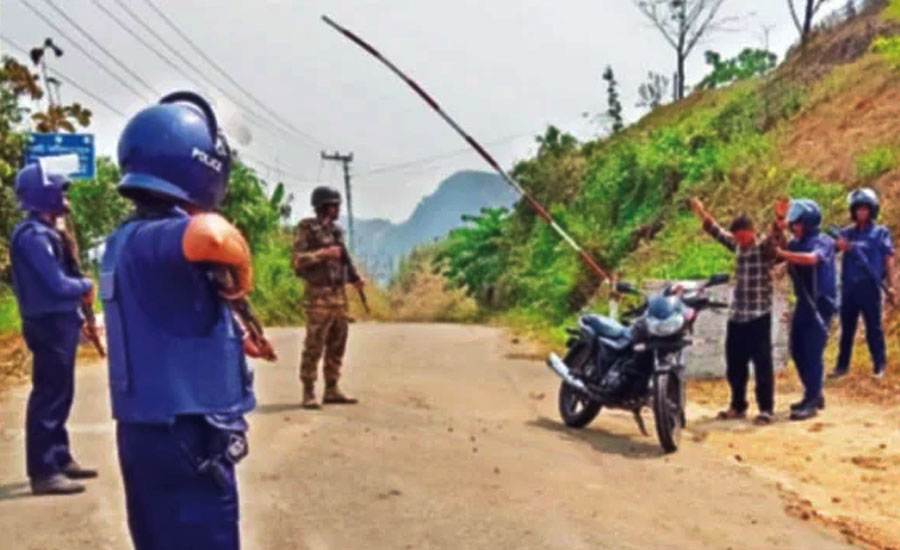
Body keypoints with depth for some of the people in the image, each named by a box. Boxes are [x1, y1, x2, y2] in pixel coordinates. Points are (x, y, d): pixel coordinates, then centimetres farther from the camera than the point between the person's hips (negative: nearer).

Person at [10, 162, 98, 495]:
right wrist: (86, 286, -6)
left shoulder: (44, 232, 15)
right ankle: (43, 471, -2)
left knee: (58, 395, 17)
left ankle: (59, 458, 27)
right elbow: (57, 285, -23)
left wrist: (79, 289, 0)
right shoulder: (33, 235, -18)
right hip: (49, 325, -10)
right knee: (49, 396, -7)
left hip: (58, 324, 10)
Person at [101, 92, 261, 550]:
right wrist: (242, 268, -23)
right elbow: (211, 234, -44)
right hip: (184, 437, -10)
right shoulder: (157, 238, -19)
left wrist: (231, 338, 34)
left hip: (148, 430, 10)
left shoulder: (127, 239, 11)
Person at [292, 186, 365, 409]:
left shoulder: (336, 230, 16)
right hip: (319, 295, -7)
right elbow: (298, 260, -12)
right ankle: (309, 393, -1)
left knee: (337, 345, 8)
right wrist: (324, 253, -17)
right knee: (314, 345, -6)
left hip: (339, 294, 7)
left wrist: (355, 278, 7)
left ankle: (332, 390, 16)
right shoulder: (306, 229, -5)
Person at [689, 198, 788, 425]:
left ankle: (766, 409, 5)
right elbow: (718, 233, 25)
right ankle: (738, 406, 24)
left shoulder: (766, 247, -7)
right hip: (736, 315, 7)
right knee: (734, 364, 12)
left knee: (762, 364, -2)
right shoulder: (737, 246, 11)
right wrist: (702, 214, 26)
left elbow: (776, 236, -28)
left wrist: (779, 219, -47)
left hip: (759, 316, -7)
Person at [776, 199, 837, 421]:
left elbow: (811, 259, -33)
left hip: (820, 304, -8)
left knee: (812, 353, -8)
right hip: (803, 303, 8)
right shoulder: (795, 244, 11)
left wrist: (782, 253, -39)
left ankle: (811, 402, -3)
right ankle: (814, 395, 26)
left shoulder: (823, 242, -13)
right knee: (798, 351, 12)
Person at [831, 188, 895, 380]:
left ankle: (879, 365, 14)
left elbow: (888, 260, 1)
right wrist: (842, 246, -28)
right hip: (849, 285, 3)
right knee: (847, 328, 9)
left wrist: (890, 285, -5)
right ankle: (842, 365, 17)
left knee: (873, 327, 3)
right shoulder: (846, 232, 10)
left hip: (870, 286, -3)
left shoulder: (881, 233, 3)